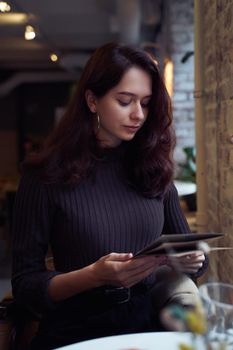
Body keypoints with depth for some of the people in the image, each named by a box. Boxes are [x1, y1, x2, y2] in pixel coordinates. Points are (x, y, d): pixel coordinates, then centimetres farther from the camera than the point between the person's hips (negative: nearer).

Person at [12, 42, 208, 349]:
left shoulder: (152, 168, 7)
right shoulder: (46, 174, -5)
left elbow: (188, 251, 15)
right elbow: (25, 283, -5)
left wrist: (193, 260, -8)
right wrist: (94, 276, -20)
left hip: (148, 324, 4)